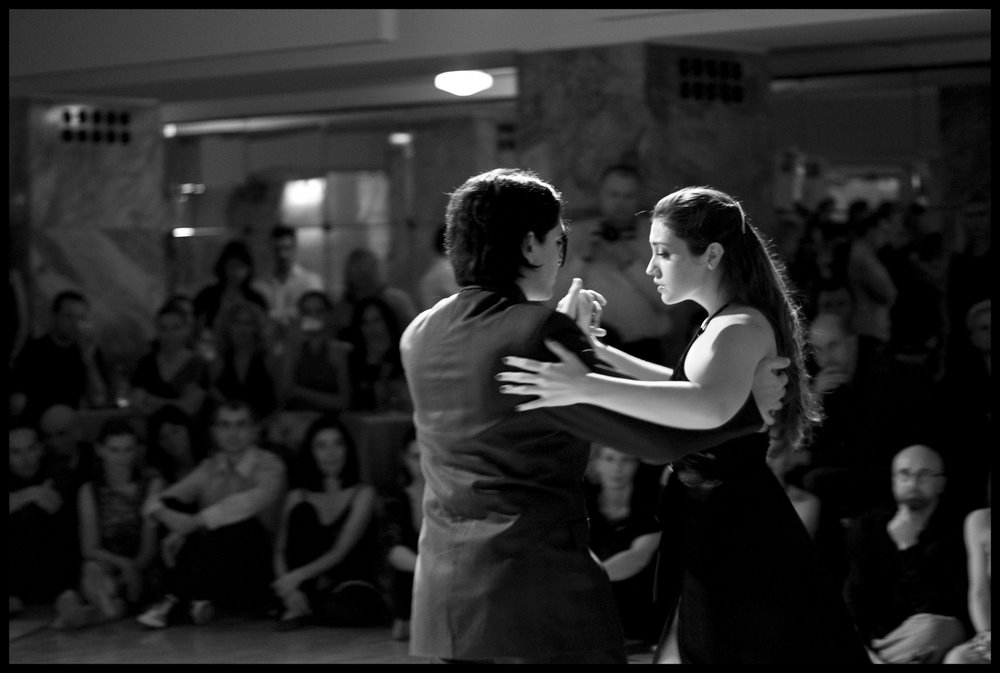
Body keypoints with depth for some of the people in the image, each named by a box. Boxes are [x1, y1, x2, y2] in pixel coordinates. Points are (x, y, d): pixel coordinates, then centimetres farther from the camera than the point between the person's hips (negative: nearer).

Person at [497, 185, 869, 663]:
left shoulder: (741, 329, -19)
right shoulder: (728, 323, 14)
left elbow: (712, 407, -41)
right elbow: (689, 385, 33)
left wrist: (588, 387, -48)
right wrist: (607, 355, 23)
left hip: (734, 541, -10)